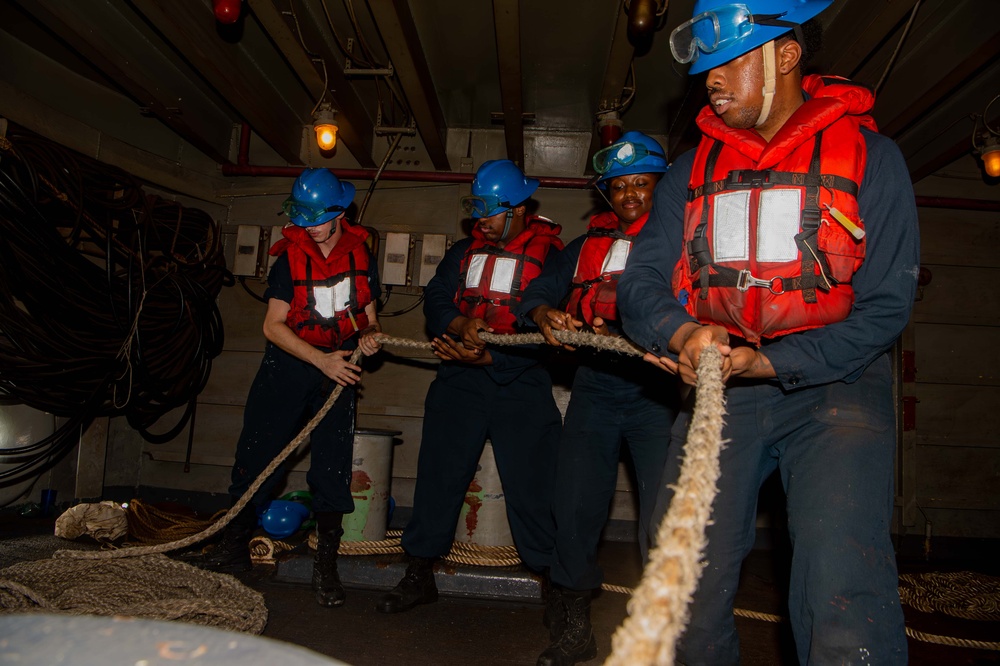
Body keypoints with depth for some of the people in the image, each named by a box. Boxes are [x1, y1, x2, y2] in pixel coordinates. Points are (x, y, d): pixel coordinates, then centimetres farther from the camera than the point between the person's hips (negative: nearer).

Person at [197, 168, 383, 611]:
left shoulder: (360, 255, 3)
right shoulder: (289, 257, -4)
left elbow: (368, 314, 12)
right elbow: (273, 326, -9)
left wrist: (370, 335, -12)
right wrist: (322, 359, -18)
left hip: (338, 368, 1)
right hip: (287, 364, -1)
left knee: (333, 466, -1)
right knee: (256, 457, 3)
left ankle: (326, 565, 10)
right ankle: (234, 547, 23)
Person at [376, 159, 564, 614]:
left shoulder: (549, 254, -2)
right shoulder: (464, 252, 15)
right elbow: (435, 300, 8)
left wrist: (490, 358, -18)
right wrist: (460, 325, -14)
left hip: (521, 381, -4)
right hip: (459, 380, 4)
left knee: (532, 484, -4)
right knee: (438, 474, 6)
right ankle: (420, 575, 20)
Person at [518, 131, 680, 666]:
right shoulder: (590, 244, 20)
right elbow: (539, 290, 14)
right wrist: (545, 314, -8)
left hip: (658, 387, -4)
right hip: (595, 385, 4)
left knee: (664, 517, -6)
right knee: (575, 507, 5)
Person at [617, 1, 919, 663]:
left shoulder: (868, 155, 0)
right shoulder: (692, 170, 10)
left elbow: (885, 306, -6)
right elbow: (641, 283, 3)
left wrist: (767, 364, -19)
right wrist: (681, 333, -20)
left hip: (833, 381, -2)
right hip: (718, 387, 3)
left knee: (842, 601, -21)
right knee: (687, 585, 3)